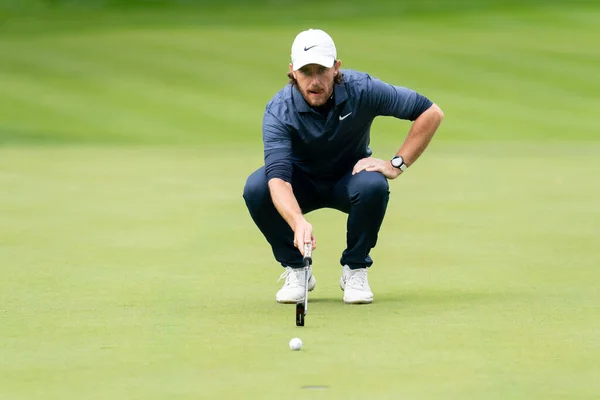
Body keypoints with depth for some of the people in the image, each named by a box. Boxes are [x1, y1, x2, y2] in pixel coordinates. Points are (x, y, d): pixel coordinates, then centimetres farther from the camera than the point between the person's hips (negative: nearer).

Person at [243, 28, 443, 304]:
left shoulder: (362, 89, -26)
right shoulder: (278, 111, -28)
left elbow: (431, 113, -19)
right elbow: (277, 177, -41)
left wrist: (397, 165, -23)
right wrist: (298, 222, -59)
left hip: (349, 177, 0)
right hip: (302, 183, 0)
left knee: (374, 186, -35)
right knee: (255, 188, -30)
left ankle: (355, 269, -10)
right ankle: (296, 270, -7)